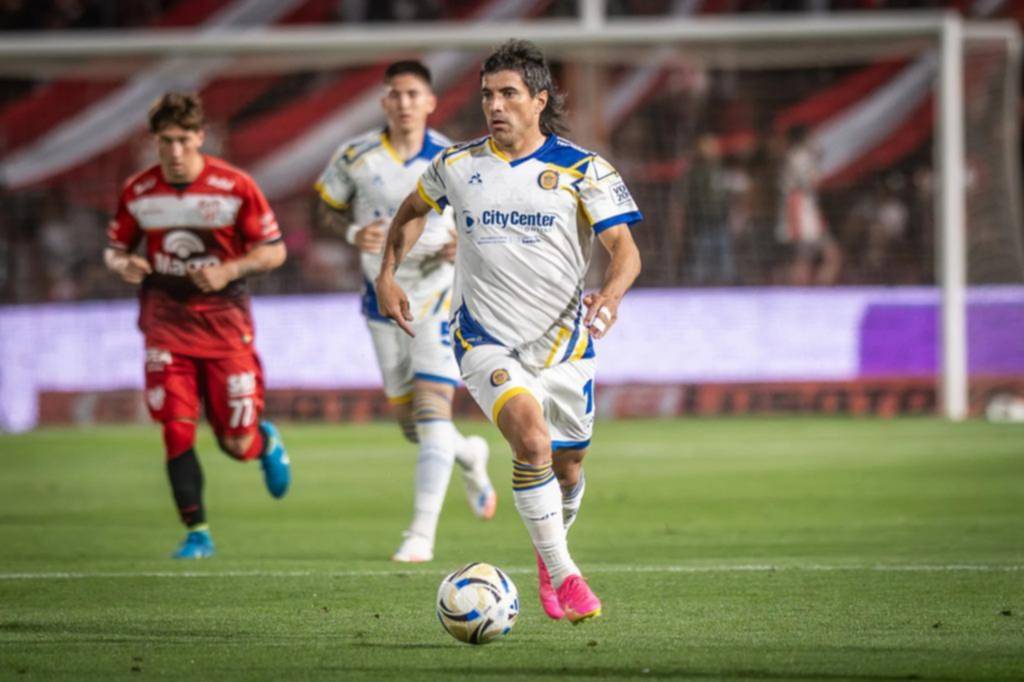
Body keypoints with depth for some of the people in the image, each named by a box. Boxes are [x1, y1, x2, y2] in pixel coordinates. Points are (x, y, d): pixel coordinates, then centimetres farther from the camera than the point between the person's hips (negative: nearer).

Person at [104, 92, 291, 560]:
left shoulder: (235, 187, -8)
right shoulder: (137, 193, -1)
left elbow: (274, 251, -2)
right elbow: (115, 248, 12)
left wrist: (229, 270, -19)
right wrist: (123, 264, -12)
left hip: (224, 318, -1)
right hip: (166, 321, 2)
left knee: (237, 444, 0)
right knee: (177, 431, -10)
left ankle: (266, 443, 38)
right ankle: (197, 533, 2)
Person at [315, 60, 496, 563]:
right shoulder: (355, 158, -6)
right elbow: (330, 203, 10)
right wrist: (354, 233, -12)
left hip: (439, 300, -3)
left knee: (432, 413, -15)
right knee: (411, 426, 8)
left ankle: (422, 534, -13)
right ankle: (469, 456, 42)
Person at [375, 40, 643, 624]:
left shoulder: (581, 170, -5)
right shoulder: (458, 166, 2)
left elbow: (625, 249, -8)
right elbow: (413, 210, 22)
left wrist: (611, 296, -29)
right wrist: (388, 274, 10)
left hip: (564, 341, 1)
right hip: (488, 341, -1)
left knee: (567, 466, 12)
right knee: (531, 439, -26)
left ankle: (553, 551, 45)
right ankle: (562, 575, -18)